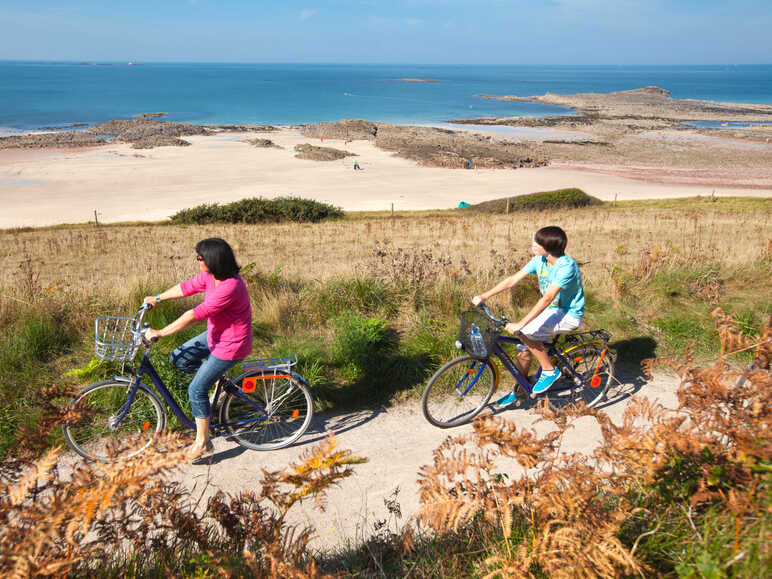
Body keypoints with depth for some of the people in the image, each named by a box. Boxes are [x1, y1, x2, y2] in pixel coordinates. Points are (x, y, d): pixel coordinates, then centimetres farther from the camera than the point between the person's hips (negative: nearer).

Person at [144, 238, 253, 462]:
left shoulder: (229, 287, -33)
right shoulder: (210, 276, -4)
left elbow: (195, 315, -32)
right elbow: (188, 286, 13)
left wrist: (160, 333, -26)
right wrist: (158, 298, 22)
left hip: (230, 346, -9)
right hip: (215, 335, 9)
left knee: (197, 390, -4)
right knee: (178, 358, 9)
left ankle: (202, 443, 12)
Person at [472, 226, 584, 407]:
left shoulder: (566, 266, -27)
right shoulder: (539, 261, -3)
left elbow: (546, 299, -33)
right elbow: (512, 280, -2)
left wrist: (520, 324, -38)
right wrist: (483, 296, -11)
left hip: (570, 314, -7)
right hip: (551, 309, 7)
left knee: (526, 332, -26)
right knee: (523, 349, 1)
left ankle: (550, 371, -5)